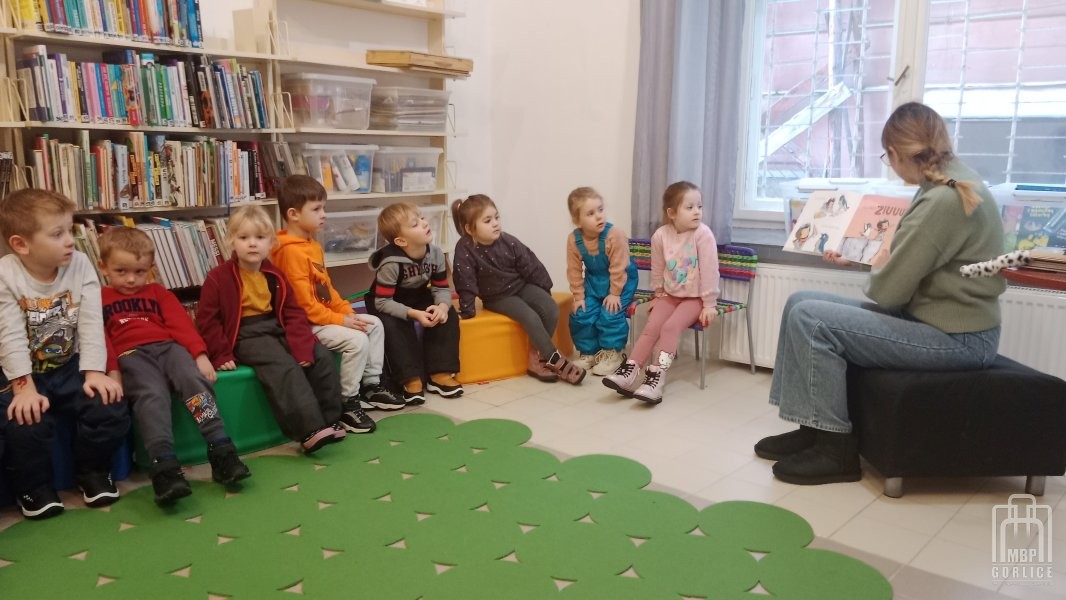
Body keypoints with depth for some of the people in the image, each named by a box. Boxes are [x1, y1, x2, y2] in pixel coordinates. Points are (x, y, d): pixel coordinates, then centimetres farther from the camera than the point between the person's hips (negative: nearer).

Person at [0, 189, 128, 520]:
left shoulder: (80, 264, -7)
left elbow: (91, 323, -12)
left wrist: (95, 372, -21)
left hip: (71, 367, 2)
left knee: (111, 410, -18)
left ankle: (92, 471, 11)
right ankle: (33, 486, 3)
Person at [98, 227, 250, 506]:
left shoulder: (158, 293, 27)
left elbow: (181, 323, 12)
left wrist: (200, 355, -5)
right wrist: (112, 370, -13)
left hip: (168, 346, 2)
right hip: (131, 355, -2)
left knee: (196, 381, -29)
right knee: (152, 396, -33)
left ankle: (221, 452, -33)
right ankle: (164, 467, -47)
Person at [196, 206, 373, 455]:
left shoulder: (275, 275, 9)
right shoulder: (219, 277, -7)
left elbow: (293, 313, 4)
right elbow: (207, 320, -6)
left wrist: (302, 346, -10)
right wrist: (221, 355, -14)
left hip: (276, 328, 6)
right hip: (245, 335, -6)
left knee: (321, 356, -8)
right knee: (285, 367, -30)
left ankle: (333, 416, 2)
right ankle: (310, 431, -33)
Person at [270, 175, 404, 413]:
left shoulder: (314, 245, 12)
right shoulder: (291, 251, -21)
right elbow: (303, 302, -23)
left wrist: (347, 311, 4)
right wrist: (340, 320, -19)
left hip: (324, 315, 11)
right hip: (307, 323, -10)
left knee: (374, 324, 10)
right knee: (356, 339, -23)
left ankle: (371, 385, 17)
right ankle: (348, 402, -9)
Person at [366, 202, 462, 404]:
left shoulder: (435, 253, -17)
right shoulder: (391, 262, -33)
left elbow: (442, 288, -9)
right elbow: (382, 302, -33)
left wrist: (442, 305, -32)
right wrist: (414, 314, -42)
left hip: (418, 296, 5)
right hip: (386, 303, -5)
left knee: (447, 315, -17)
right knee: (394, 325, -34)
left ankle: (440, 373, -12)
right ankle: (412, 378, -23)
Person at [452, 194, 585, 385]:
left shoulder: (509, 241, -10)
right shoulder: (464, 249, -21)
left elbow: (531, 267, 0)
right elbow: (465, 282, -18)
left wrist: (544, 290, 5)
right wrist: (467, 310, -18)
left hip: (521, 286, 4)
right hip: (497, 298, -4)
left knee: (551, 309, -19)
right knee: (530, 317, -27)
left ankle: (536, 358, -8)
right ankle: (556, 361, -18)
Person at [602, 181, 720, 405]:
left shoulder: (703, 234, -18)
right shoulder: (660, 235, -7)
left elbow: (709, 271, -17)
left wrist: (709, 305, -15)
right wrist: (659, 295, 13)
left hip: (695, 297, -4)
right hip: (670, 295, 4)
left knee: (671, 326, -23)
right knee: (650, 327, -10)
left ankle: (657, 376, -23)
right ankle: (629, 371, -11)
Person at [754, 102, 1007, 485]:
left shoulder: (943, 200, -24)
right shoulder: (951, 184, 7)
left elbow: (888, 291, -21)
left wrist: (870, 274, 0)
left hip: (955, 338, -10)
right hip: (937, 318, 10)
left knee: (810, 320, -17)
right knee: (800, 303, 3)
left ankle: (836, 447, -5)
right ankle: (813, 427, 10)